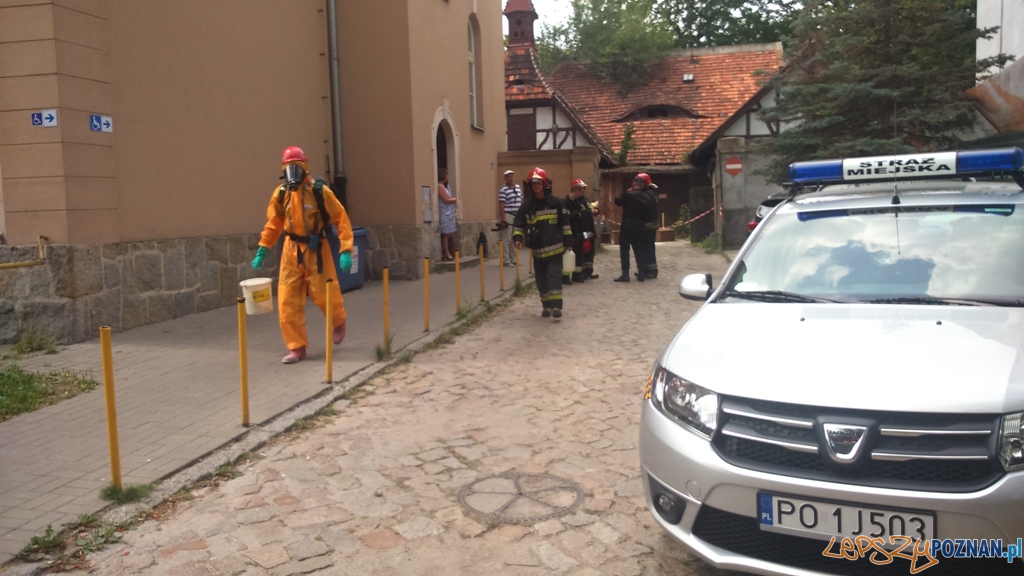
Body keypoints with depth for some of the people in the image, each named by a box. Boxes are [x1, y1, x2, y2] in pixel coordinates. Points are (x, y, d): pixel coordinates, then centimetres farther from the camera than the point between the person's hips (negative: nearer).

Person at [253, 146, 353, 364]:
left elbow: (341, 219, -11)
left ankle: (339, 323, 38)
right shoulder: (280, 194, 1)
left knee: (324, 295, 4)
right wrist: (262, 250, 7)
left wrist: (346, 250, -19)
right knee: (288, 301, -1)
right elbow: (273, 224, 12)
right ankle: (297, 347, 10)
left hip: (317, 251, -4)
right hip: (292, 251, 4)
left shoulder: (320, 191, -12)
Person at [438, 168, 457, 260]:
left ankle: (445, 253, 11)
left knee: (448, 234, 8)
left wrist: (452, 199, 0)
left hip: (449, 213, 9)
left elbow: (450, 198, 20)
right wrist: (454, 199, 1)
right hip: (445, 214, -9)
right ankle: (446, 253, -1)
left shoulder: (445, 186, 18)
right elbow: (446, 200, -14)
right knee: (446, 234, -5)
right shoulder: (440, 186, -12)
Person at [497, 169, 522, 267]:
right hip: (507, 216, -7)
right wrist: (503, 220, -18)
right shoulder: (503, 190, -9)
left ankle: (513, 260, 18)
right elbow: (501, 206, -13)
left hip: (517, 216, 7)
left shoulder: (518, 187, 12)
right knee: (506, 240, -5)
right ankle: (506, 261, -1)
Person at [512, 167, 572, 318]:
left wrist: (568, 241, 2)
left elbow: (565, 223, 3)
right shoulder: (527, 204, 1)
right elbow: (518, 223, 3)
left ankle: (556, 306, -8)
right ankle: (546, 305, 21)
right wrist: (517, 238, -13)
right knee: (541, 279, 8)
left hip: (555, 248, -3)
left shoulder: (555, 202, -3)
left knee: (554, 275, -10)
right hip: (537, 250, 3)